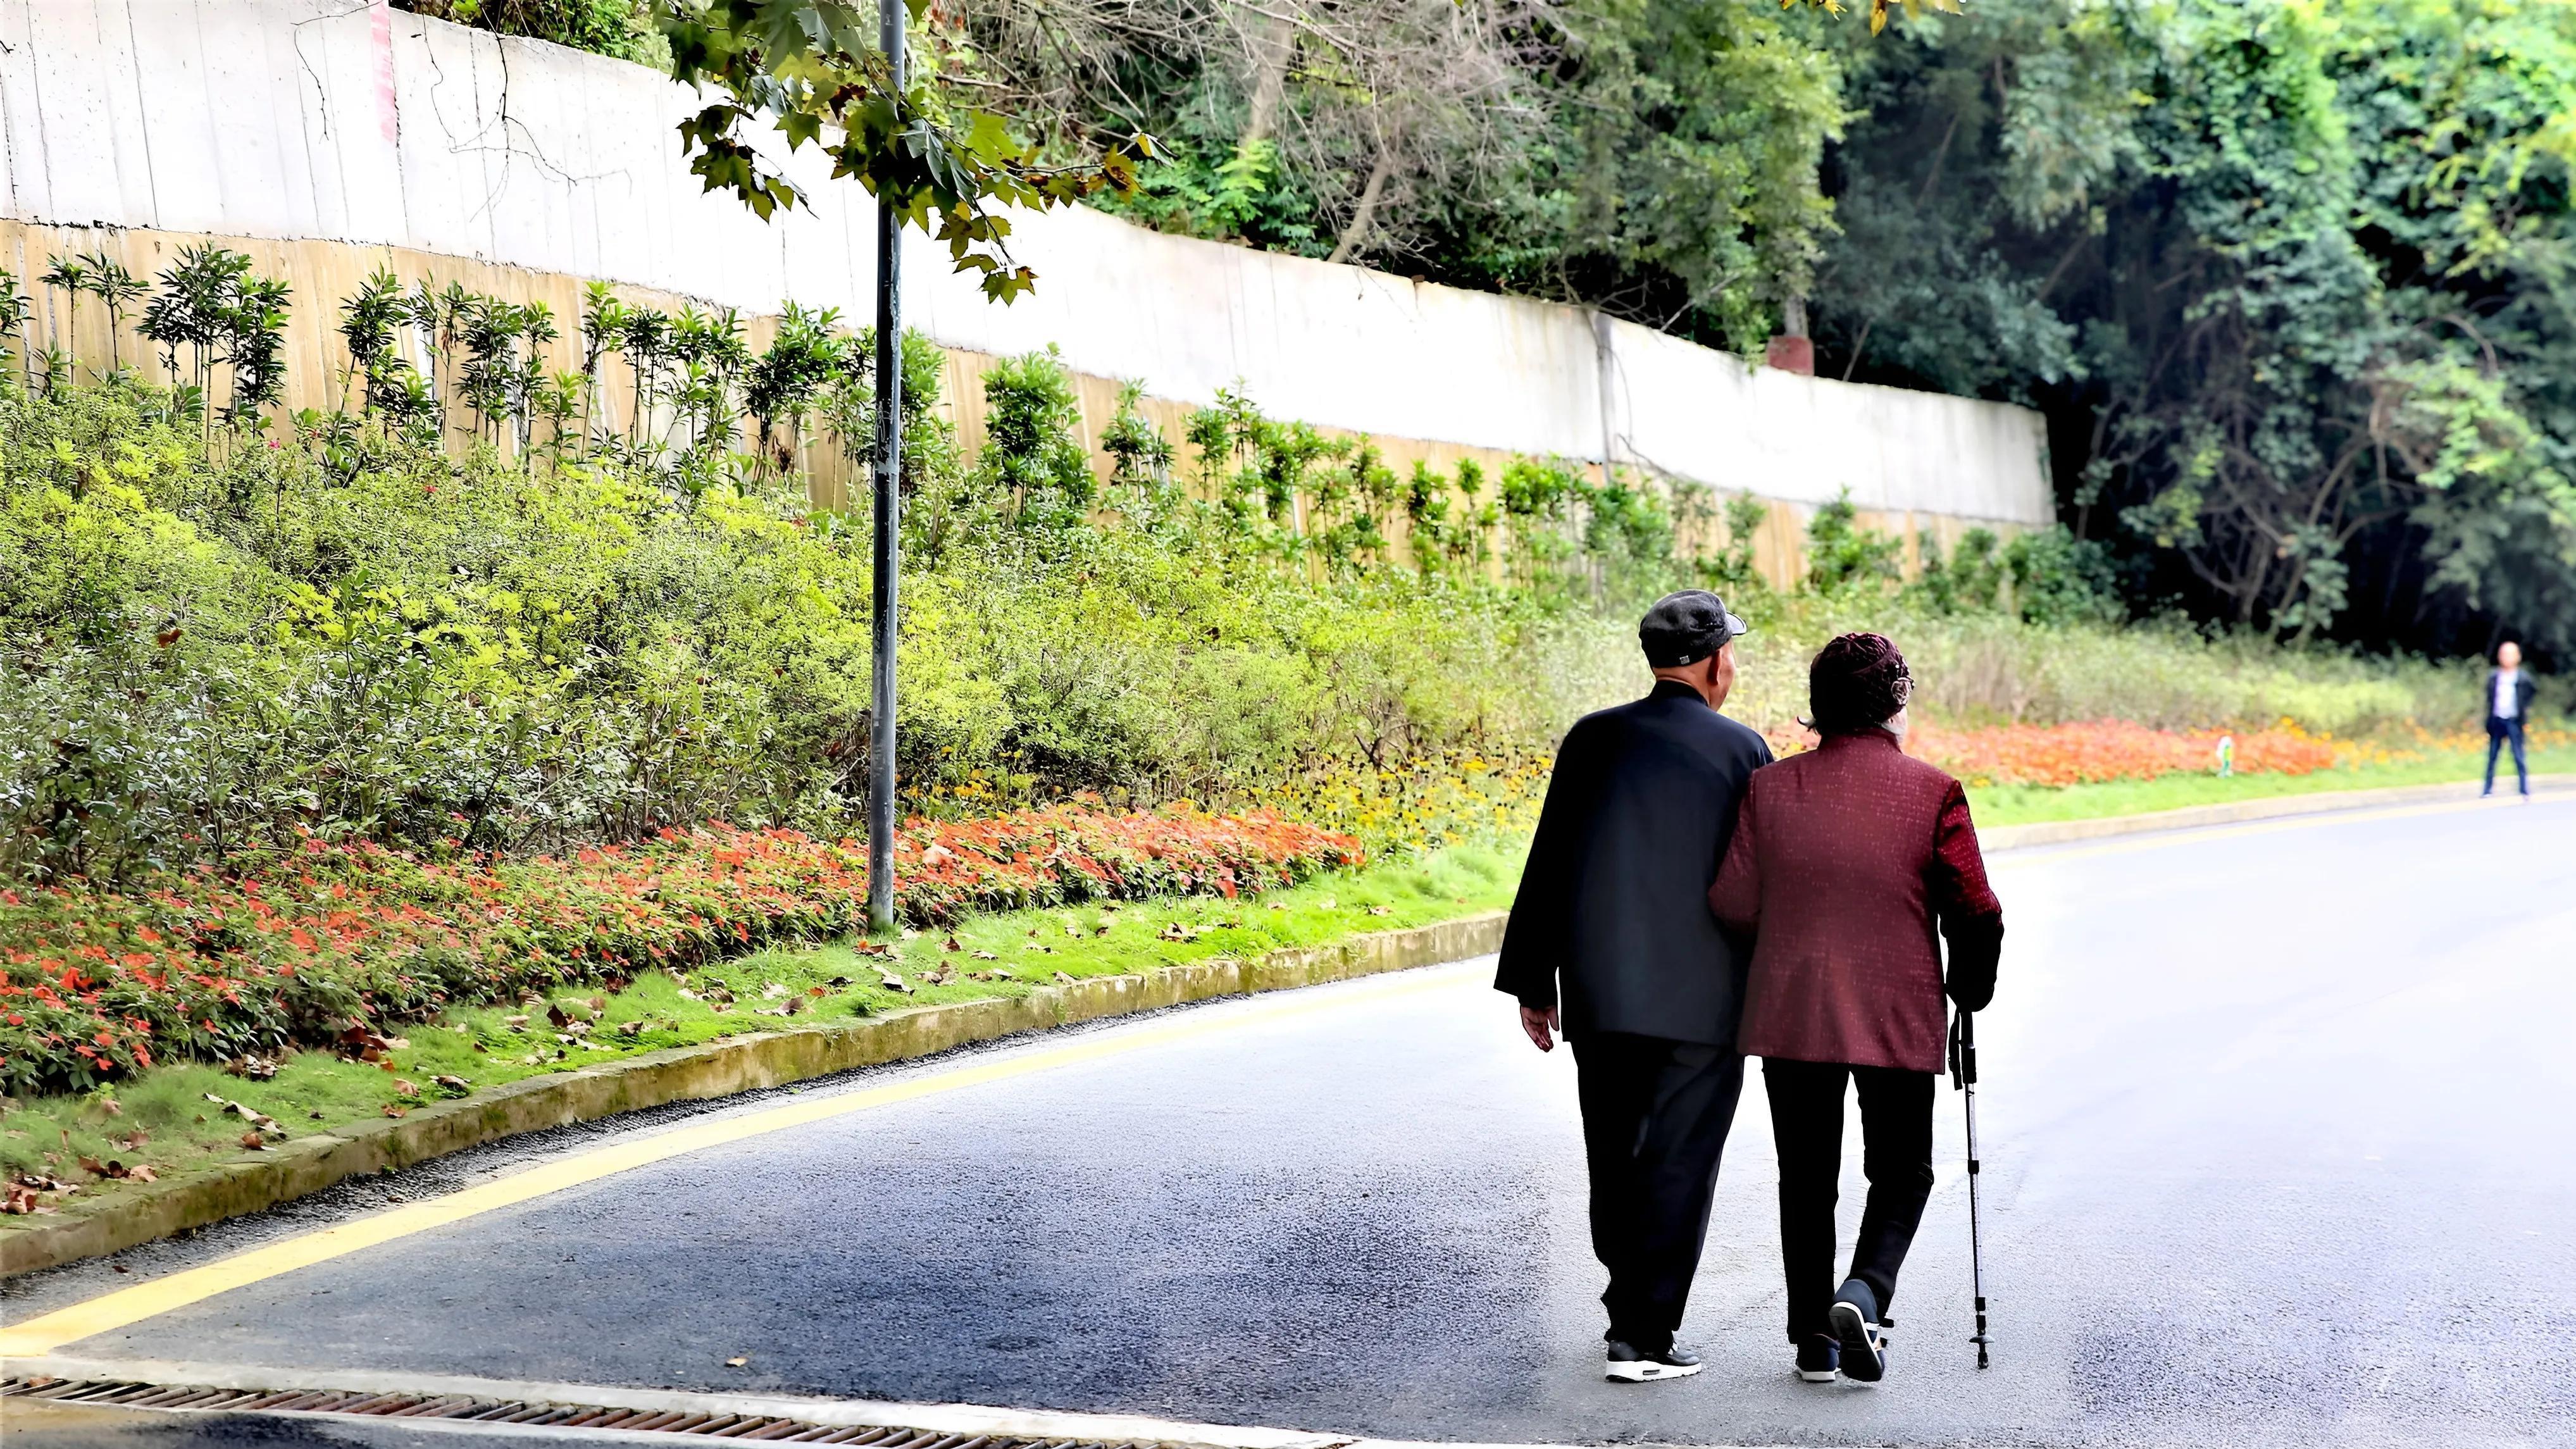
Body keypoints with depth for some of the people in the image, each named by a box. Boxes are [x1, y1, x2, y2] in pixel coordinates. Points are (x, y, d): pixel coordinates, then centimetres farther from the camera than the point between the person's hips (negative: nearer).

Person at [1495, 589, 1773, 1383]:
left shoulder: (1592, 738, 4)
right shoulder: (1741, 749, -5)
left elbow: (1547, 865, 4)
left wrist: (1532, 982, 10)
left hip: (1598, 991, 3)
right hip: (1703, 993, -3)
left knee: (1614, 1157, 16)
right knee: (1677, 1163, 3)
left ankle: (1635, 1300, 29)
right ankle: (1642, 1333, 2)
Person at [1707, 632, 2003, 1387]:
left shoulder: (1771, 787, -2)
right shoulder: (1933, 792, -6)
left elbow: (1732, 904, -3)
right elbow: (1975, 913, -7)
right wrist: (1971, 988, 11)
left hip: (1789, 1013, 2)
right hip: (1899, 1015, -2)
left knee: (1806, 1180, 14)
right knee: (1901, 1175, 12)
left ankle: (1814, 1338, 15)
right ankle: (1863, 1294, -12)